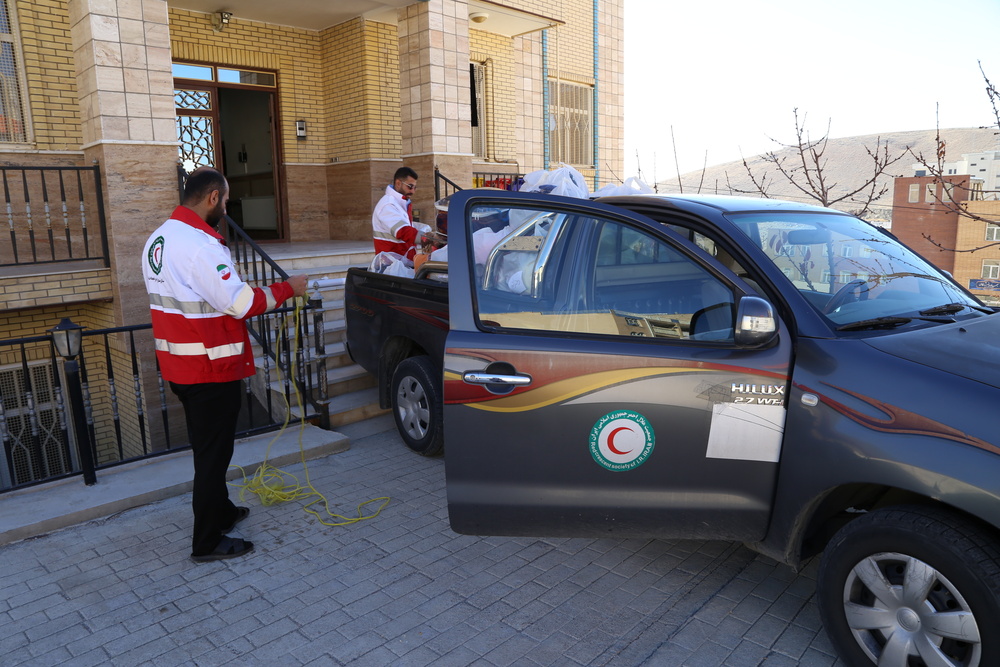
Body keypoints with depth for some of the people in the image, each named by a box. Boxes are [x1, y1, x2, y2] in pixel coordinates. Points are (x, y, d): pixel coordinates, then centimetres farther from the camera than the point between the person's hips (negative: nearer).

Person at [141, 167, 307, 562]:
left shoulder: (157, 239, 10)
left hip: (178, 364, 10)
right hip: (210, 367, -10)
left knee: (207, 446, 23)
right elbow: (240, 303, -24)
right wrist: (287, 289, -12)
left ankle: (220, 512, 39)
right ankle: (207, 542, 13)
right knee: (213, 452, 1)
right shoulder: (199, 244, -22)